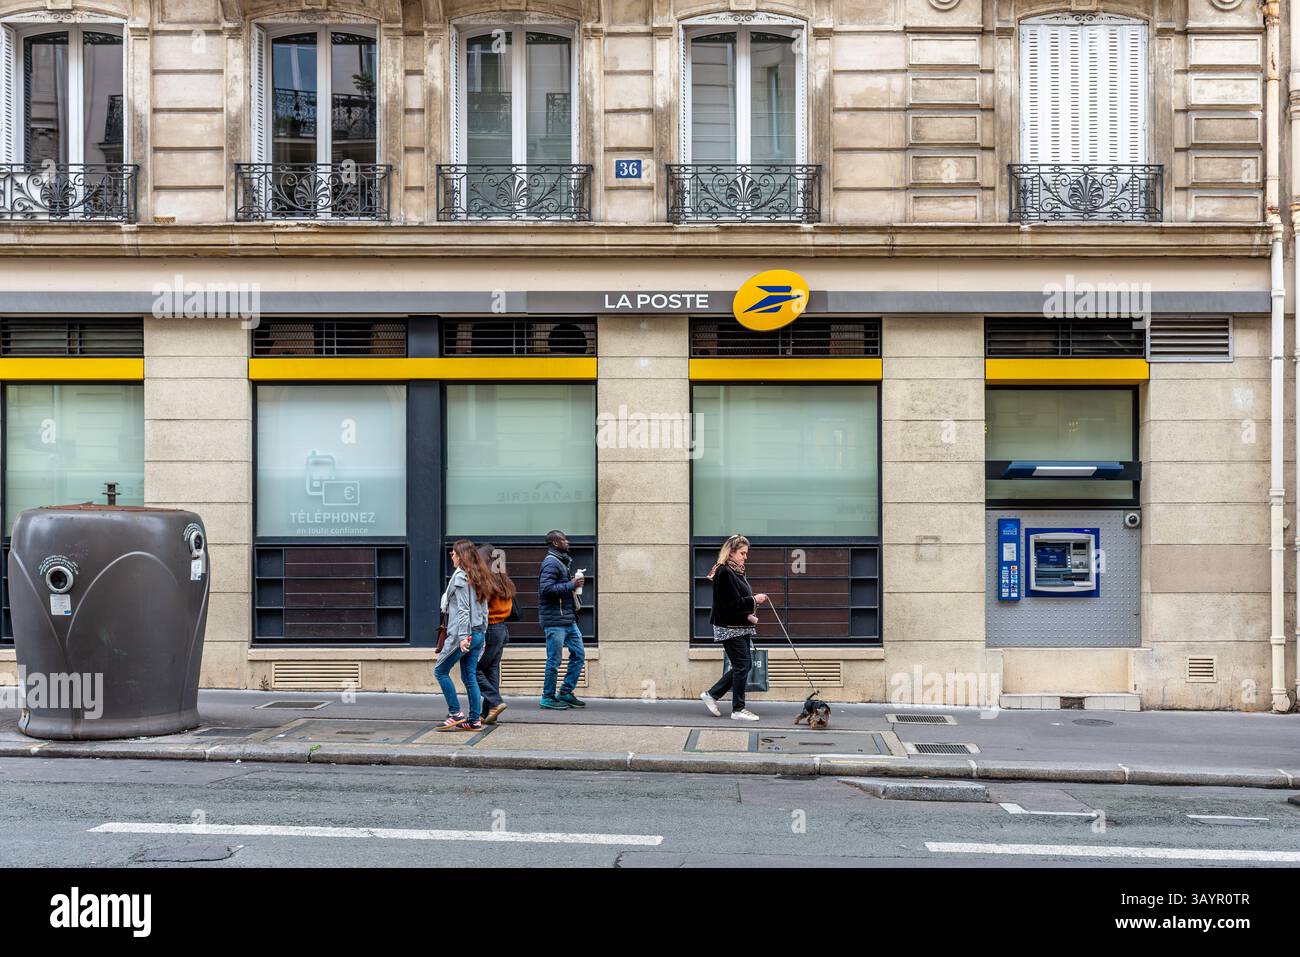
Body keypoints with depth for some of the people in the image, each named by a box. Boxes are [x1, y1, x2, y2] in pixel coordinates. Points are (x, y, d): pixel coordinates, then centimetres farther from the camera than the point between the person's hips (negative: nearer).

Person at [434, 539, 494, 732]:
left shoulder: (460, 576, -10)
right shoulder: (479, 576, 15)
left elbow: (463, 609, -17)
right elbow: (484, 609, 16)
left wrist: (463, 636, -19)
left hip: (462, 634, -8)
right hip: (478, 633, 8)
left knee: (440, 670, 3)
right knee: (470, 676, 10)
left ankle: (456, 714, 1)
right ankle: (475, 720, 8)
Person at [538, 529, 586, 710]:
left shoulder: (562, 562, 20)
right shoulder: (551, 562, -13)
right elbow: (546, 588, -24)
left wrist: (573, 585, 12)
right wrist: (570, 585, -20)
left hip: (569, 619, 10)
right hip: (555, 621, -10)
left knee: (578, 655, 10)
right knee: (554, 660, -2)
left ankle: (566, 693, 19)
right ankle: (548, 697, 8)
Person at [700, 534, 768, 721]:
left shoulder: (736, 571, 14)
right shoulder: (724, 572, -16)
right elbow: (731, 603, -21)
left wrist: (749, 615, 5)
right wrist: (754, 600, -16)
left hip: (740, 627, 10)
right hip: (730, 627, -10)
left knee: (744, 664, 12)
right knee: (742, 666, -4)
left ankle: (711, 695, 20)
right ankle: (738, 710, 7)